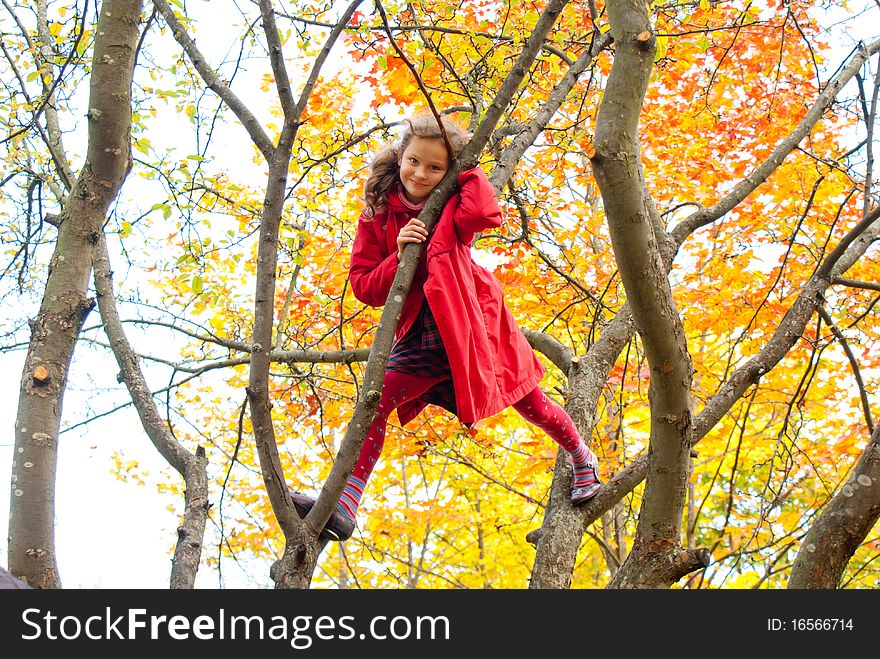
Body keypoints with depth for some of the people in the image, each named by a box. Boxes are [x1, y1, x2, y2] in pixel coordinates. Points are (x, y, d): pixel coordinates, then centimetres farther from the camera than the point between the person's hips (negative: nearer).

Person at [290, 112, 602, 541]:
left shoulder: (454, 204, -6)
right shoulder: (378, 212, -2)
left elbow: (485, 212, -32)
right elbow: (363, 285, -4)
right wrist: (399, 257, -22)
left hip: (471, 321, -1)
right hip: (420, 336, 1)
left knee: (527, 401, 9)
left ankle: (582, 458, 38)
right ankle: (342, 507, -21)